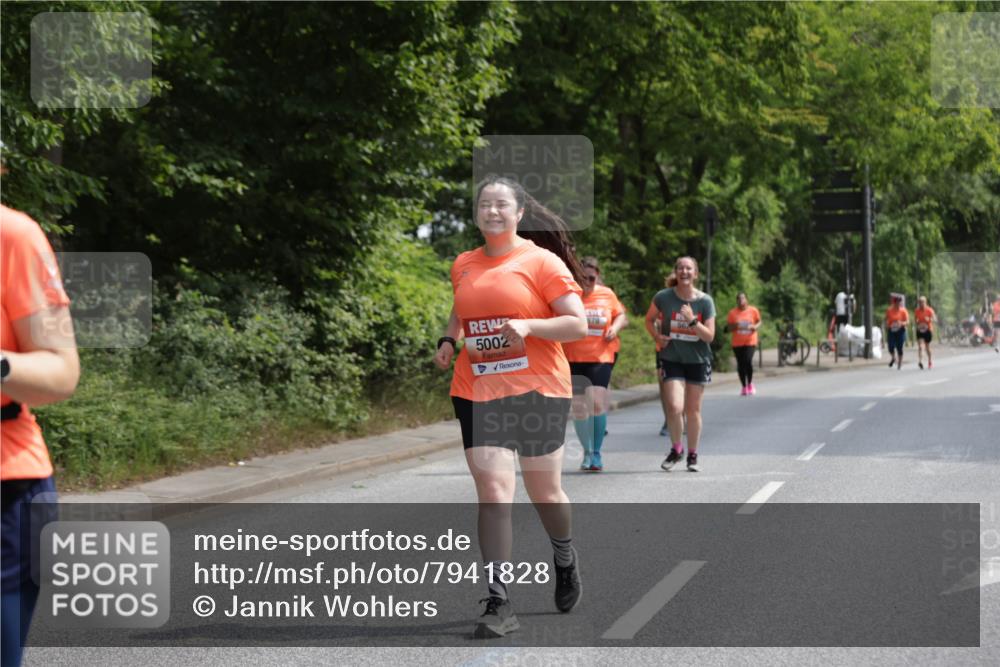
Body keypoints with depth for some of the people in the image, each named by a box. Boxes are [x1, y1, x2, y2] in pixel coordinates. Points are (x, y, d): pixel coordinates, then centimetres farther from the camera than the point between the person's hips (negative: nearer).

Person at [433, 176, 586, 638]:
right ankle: (498, 605, -8)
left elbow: (578, 325, -8)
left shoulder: (542, 261, -5)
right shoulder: (463, 266, 10)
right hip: (477, 392, 3)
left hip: (537, 391, -3)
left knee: (544, 492, 10)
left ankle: (565, 561, 41)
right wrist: (448, 341, 8)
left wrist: (528, 325, -22)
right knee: (492, 492, -8)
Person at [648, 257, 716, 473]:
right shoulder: (663, 297, -6)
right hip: (672, 359, -1)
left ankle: (692, 455, 23)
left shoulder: (705, 301, -6)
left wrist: (692, 321, -22)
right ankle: (676, 448, 9)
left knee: (693, 410, 8)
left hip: (698, 360, 1)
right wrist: (658, 336, -2)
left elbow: (709, 335, -8)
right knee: (675, 407, -15)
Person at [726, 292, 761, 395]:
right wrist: (735, 326, -18)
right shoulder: (732, 313, 1)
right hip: (737, 343, 2)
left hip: (750, 341, -2)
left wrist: (754, 327, -11)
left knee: (748, 360, -17)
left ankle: (750, 383, 5)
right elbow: (728, 327, 4)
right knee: (740, 364, 3)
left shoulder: (753, 310, 0)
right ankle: (744, 387, 16)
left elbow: (759, 322, 11)